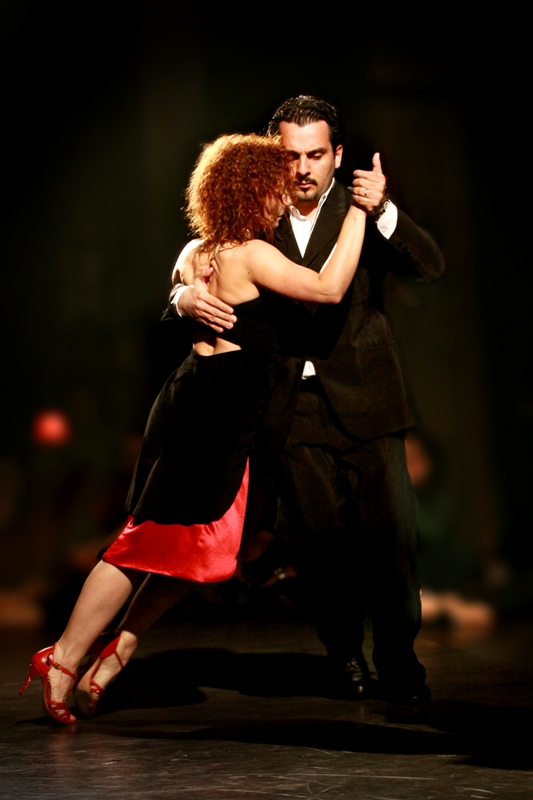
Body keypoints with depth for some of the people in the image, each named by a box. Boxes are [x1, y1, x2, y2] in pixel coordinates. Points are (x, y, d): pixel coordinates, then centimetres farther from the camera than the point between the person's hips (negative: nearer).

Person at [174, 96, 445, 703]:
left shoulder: (363, 211, 3)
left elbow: (429, 267, -10)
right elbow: (196, 272, 6)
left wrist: (382, 211, -27)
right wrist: (189, 298, -19)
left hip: (363, 399, -1)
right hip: (293, 405, 1)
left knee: (389, 532, -7)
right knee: (316, 537, 4)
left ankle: (398, 661, 6)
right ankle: (343, 648, 25)